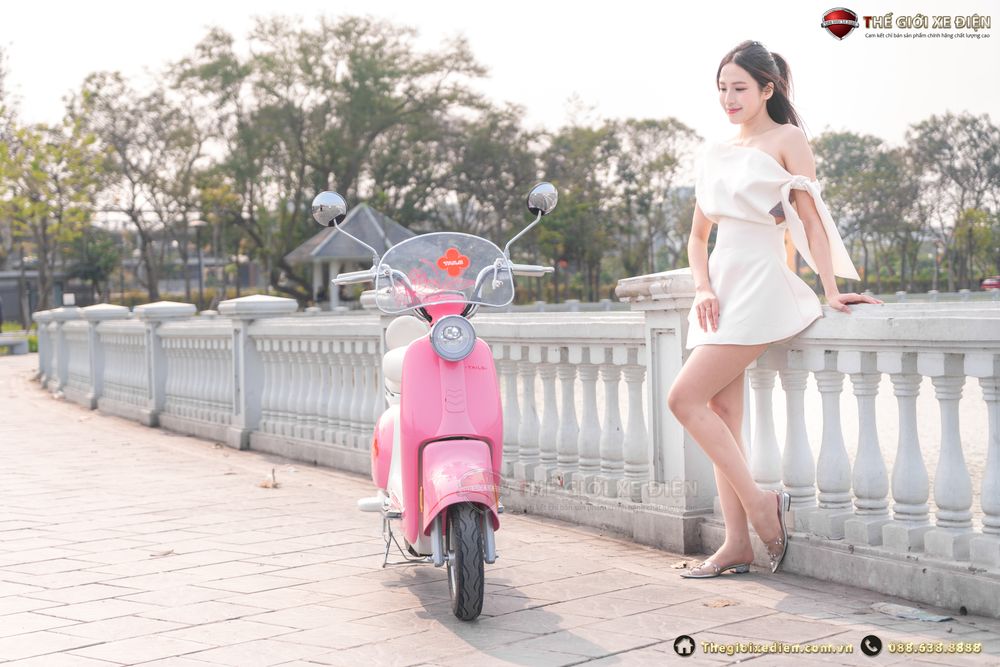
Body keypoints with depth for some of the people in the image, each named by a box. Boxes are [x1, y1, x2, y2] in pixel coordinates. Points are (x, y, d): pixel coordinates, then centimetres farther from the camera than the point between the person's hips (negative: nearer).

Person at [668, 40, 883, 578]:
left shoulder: (787, 140, 0)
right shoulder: (714, 155, 17)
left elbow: (811, 220, -6)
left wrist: (831, 292, -13)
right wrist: (703, 288, 1)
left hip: (760, 285, -7)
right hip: (720, 288, 7)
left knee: (684, 398, -16)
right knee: (722, 416, 3)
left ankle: (759, 502, -6)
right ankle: (737, 544, 6)